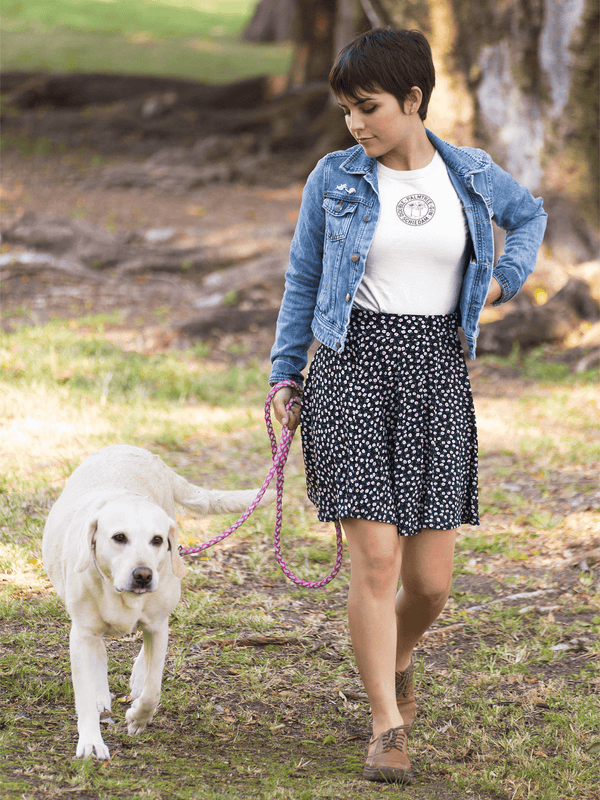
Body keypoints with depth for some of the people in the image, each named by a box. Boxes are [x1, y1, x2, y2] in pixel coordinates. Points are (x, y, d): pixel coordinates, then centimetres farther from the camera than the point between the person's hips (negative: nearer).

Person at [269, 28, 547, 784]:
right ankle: (388, 727, -5)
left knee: (431, 578, 2)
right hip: (353, 371, -2)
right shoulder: (334, 179, 2)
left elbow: (529, 214, 26)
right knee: (376, 556, -14)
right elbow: (303, 281, 11)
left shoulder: (470, 175, 5)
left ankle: (397, 660, 36)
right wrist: (284, 376, 7)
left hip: (437, 375, 2)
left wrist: (507, 278, 10)